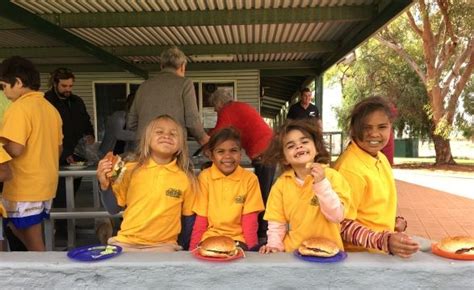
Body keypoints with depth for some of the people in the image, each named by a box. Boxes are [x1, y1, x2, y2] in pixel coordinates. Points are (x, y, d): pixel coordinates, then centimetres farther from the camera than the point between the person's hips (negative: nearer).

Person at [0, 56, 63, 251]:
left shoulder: (19, 107, -16)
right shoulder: (50, 108, 10)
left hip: (24, 188, -8)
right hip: (45, 185, 8)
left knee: (33, 245, 4)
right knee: (32, 238, 22)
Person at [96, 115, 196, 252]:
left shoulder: (185, 178, -4)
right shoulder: (130, 170, -2)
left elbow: (189, 218, 6)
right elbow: (113, 208, 5)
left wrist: (183, 251, 6)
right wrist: (105, 186, -10)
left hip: (163, 245, -1)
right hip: (126, 242, 1)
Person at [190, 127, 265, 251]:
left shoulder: (249, 178, -4)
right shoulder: (205, 177, -1)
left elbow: (250, 219, -1)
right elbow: (201, 218, 2)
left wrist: (251, 247, -11)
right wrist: (194, 247, -6)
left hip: (238, 239, 0)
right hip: (210, 237, 1)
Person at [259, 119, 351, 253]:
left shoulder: (332, 176, -4)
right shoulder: (281, 183, 1)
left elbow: (337, 216, -9)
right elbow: (276, 222, 5)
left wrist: (321, 184, -16)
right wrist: (274, 245, -10)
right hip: (293, 251, 2)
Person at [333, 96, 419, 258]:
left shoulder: (381, 158, 2)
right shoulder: (350, 167, -22)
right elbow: (343, 225, -20)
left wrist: (395, 221, 0)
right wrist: (384, 241, -30)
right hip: (359, 255, -7)